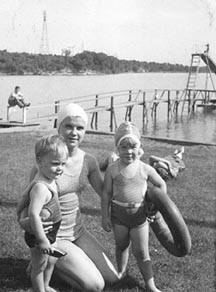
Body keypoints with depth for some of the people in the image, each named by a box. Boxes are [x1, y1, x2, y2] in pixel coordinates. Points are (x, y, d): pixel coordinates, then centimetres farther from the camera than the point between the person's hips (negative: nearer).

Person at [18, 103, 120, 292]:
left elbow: (105, 191, 8)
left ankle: (67, 261, 22)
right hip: (53, 237, -6)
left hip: (78, 232, 6)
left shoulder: (88, 161, -5)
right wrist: (30, 224, -41)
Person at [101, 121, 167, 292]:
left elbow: (161, 185, 6)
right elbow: (106, 194, -3)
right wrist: (105, 216, -3)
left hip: (140, 214, 0)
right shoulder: (112, 170, -10)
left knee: (141, 252, 4)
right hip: (118, 214, 1)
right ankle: (121, 271, 43)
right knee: (121, 246, 19)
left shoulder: (145, 169, -8)